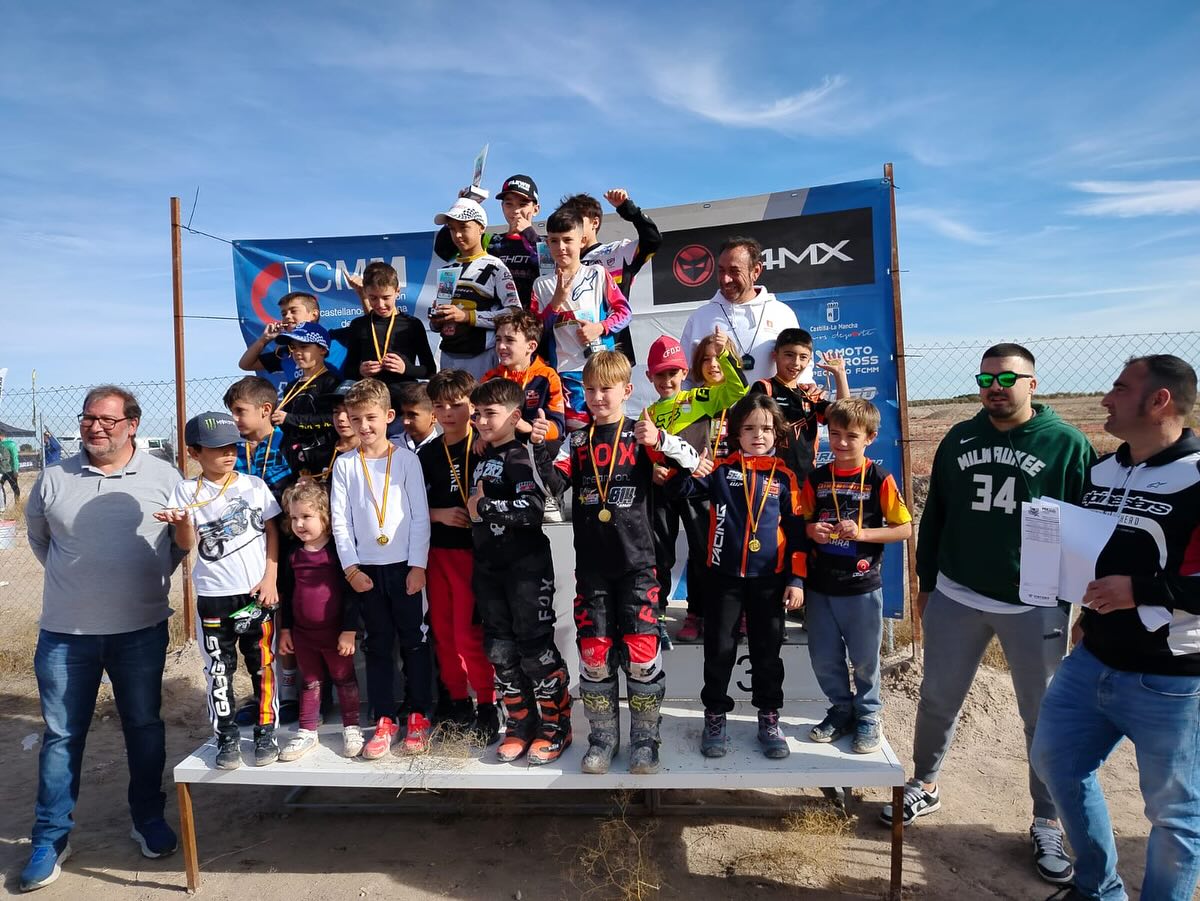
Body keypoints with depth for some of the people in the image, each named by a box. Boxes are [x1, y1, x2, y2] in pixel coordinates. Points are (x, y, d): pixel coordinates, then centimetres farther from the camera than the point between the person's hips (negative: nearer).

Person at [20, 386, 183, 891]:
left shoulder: (163, 477, -4)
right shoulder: (54, 479, -1)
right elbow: (37, 536, 15)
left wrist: (152, 578, 4)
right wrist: (73, 579, 11)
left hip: (142, 629, 0)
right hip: (64, 631, 1)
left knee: (145, 726, 12)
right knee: (61, 735, 9)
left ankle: (148, 818, 30)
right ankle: (51, 837, 24)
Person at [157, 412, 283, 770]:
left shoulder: (254, 485, 2)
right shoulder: (187, 492, 1)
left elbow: (272, 533, 4)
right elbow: (187, 544, -5)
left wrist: (271, 578, -3)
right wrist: (182, 522, -26)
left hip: (257, 592, 0)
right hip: (212, 596, 0)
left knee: (263, 665, 6)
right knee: (219, 670, 7)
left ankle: (266, 732, 19)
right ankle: (227, 737, 20)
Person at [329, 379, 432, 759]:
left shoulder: (406, 459, 0)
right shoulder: (344, 464, 4)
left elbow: (420, 516, -3)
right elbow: (340, 521, 3)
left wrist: (418, 565, -7)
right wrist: (351, 568, -4)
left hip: (405, 566, -1)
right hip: (366, 569, 2)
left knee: (415, 641, 5)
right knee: (378, 645, 9)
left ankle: (419, 716, 18)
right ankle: (384, 720, 19)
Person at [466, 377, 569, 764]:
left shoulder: (519, 456, -10)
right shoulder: (482, 459, 14)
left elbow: (531, 508, -25)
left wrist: (482, 507, -16)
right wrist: (474, 507, 9)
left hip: (526, 566, -8)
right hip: (489, 568, 8)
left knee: (536, 649, -1)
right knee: (500, 650, 11)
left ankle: (556, 727, 14)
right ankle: (520, 724, 25)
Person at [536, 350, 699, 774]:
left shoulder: (640, 436, 0)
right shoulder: (578, 441, 9)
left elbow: (691, 460, -11)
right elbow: (553, 482, 0)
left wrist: (660, 441, -29)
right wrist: (540, 447, -16)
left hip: (635, 563, -3)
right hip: (591, 566, 3)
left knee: (641, 651, -1)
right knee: (593, 652, 8)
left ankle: (645, 738, 17)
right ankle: (602, 736, 24)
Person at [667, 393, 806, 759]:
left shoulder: (784, 476, 2)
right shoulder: (721, 469, 1)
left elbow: (797, 530, 2)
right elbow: (679, 485, -8)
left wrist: (796, 578, -2)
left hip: (769, 578, 0)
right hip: (724, 576, 0)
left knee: (767, 651, 11)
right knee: (719, 650, 7)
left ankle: (769, 719, 27)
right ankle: (715, 716, 24)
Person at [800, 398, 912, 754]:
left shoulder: (880, 479, -8)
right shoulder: (816, 478, 1)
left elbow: (904, 528, -6)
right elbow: (801, 521, 10)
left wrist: (862, 533, -19)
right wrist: (811, 530, -12)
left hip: (862, 587, -3)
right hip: (820, 586, 3)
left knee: (864, 658, 11)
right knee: (823, 658, 12)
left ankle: (868, 715, 32)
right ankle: (841, 709, 33)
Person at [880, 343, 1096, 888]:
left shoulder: (1066, 444, -5)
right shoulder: (959, 440, 5)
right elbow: (934, 515, 10)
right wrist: (926, 584, 12)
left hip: (1037, 605, -3)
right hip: (956, 598, 3)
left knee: (1045, 717, 10)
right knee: (937, 701, 12)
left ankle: (1046, 823, 28)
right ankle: (924, 786, 34)